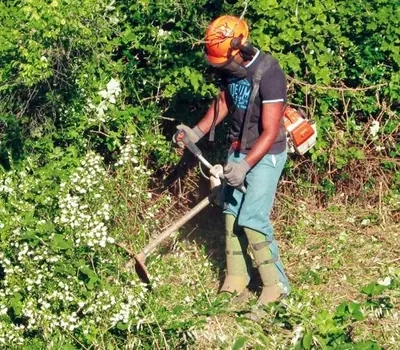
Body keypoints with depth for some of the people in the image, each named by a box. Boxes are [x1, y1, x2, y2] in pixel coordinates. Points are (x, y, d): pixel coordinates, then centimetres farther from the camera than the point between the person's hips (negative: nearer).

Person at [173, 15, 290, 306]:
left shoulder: (269, 73, -26)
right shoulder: (232, 68, -4)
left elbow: (270, 132, -25)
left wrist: (246, 166, -31)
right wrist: (198, 131, 5)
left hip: (266, 155, -7)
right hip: (238, 150, 7)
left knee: (252, 219, -12)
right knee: (232, 213, 8)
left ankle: (276, 284, 2)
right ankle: (236, 282, 18)